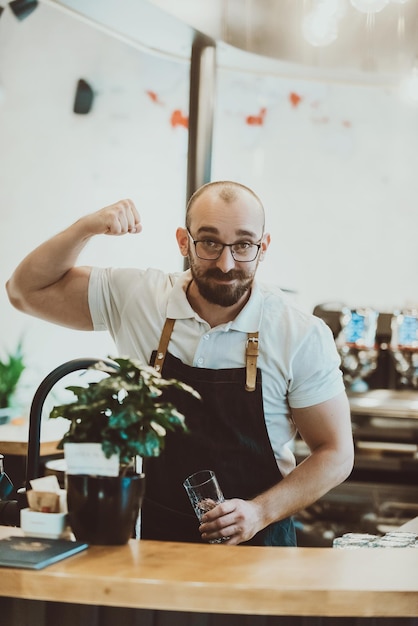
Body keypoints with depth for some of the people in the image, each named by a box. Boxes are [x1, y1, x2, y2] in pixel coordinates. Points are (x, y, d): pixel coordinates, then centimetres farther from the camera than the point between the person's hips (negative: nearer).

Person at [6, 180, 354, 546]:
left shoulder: (304, 337, -8)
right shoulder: (135, 297, -1)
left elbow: (336, 455, -1)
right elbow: (26, 291, 7)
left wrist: (261, 512, -13)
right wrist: (87, 227, -7)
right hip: (148, 536, 0)